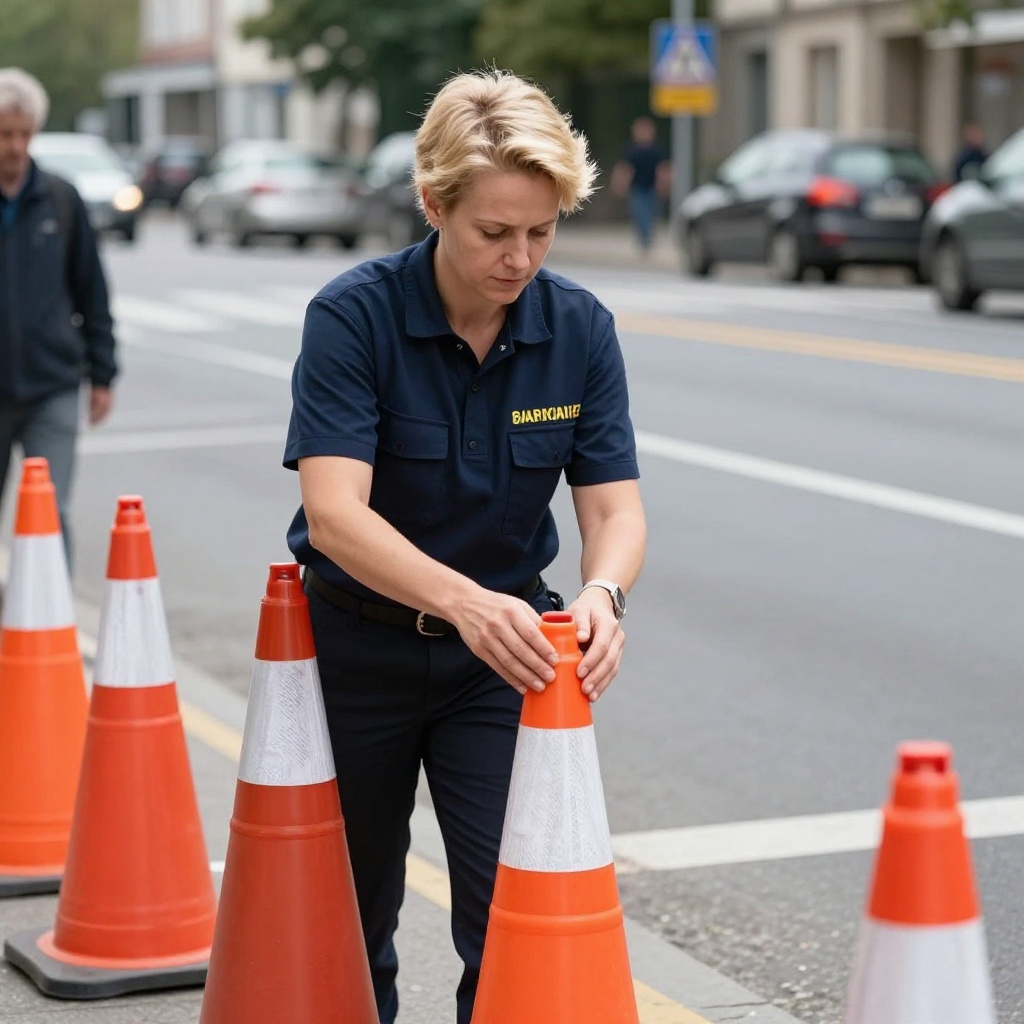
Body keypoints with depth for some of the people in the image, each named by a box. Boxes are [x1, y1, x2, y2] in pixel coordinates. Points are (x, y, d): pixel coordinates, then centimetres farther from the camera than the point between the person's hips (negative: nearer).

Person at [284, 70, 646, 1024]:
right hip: (356, 646, -1)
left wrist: (601, 593, -34)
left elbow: (613, 507, -10)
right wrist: (465, 601, -46)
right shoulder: (353, 314, -20)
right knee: (350, 925, 16)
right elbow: (334, 510, -30)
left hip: (499, 653, 1)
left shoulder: (580, 329, -10)